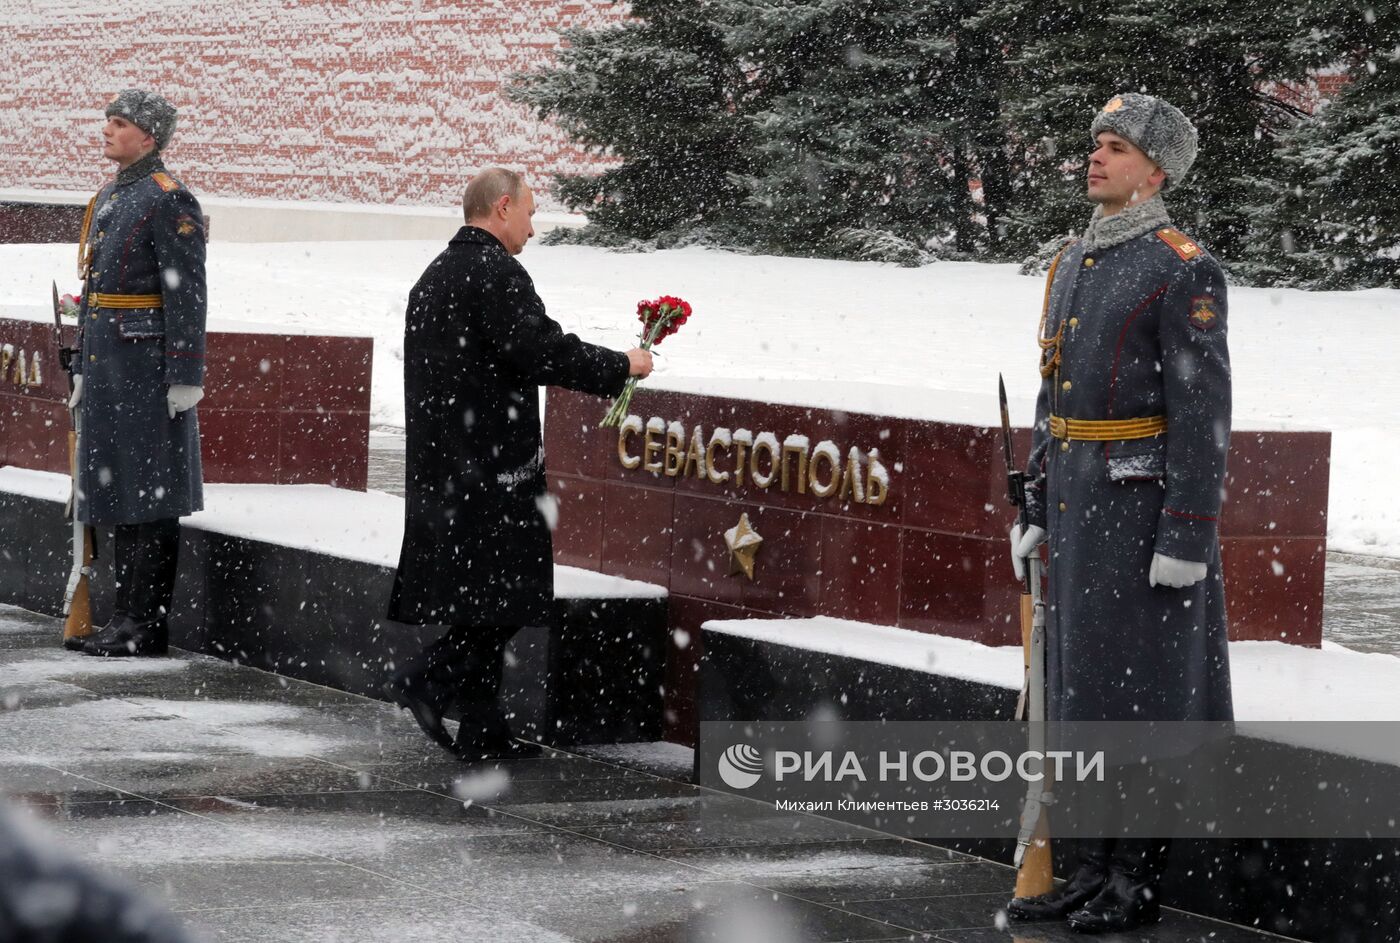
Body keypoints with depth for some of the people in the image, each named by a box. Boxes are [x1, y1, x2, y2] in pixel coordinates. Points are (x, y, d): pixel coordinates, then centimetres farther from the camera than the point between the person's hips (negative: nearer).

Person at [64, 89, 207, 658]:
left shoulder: (169, 202, -12)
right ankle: (127, 619, 16)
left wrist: (185, 378, -18)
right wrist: (82, 369, 21)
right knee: (117, 493, 11)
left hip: (148, 366, -9)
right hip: (107, 368, 9)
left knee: (150, 501, -5)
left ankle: (147, 628, -2)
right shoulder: (108, 200, 16)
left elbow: (186, 296, -15)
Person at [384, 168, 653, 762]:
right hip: (492, 463, -10)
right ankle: (426, 681, -13)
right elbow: (543, 350, -19)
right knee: (508, 593, -5)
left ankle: (482, 731, 10)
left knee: (484, 597, 11)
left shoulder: (434, 276, 19)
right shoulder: (494, 273, -12)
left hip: (439, 462, 10)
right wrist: (620, 367, -7)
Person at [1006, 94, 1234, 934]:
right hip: (1081, 505, 8)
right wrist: (1036, 512, 15)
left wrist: (1187, 539, -20)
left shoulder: (1185, 270, -12)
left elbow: (1204, 410, -16)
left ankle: (1141, 882, 4)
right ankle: (1099, 870, 17)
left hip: (1147, 504, -8)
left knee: (1146, 686, -3)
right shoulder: (1076, 265, 14)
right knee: (1087, 684, 10)